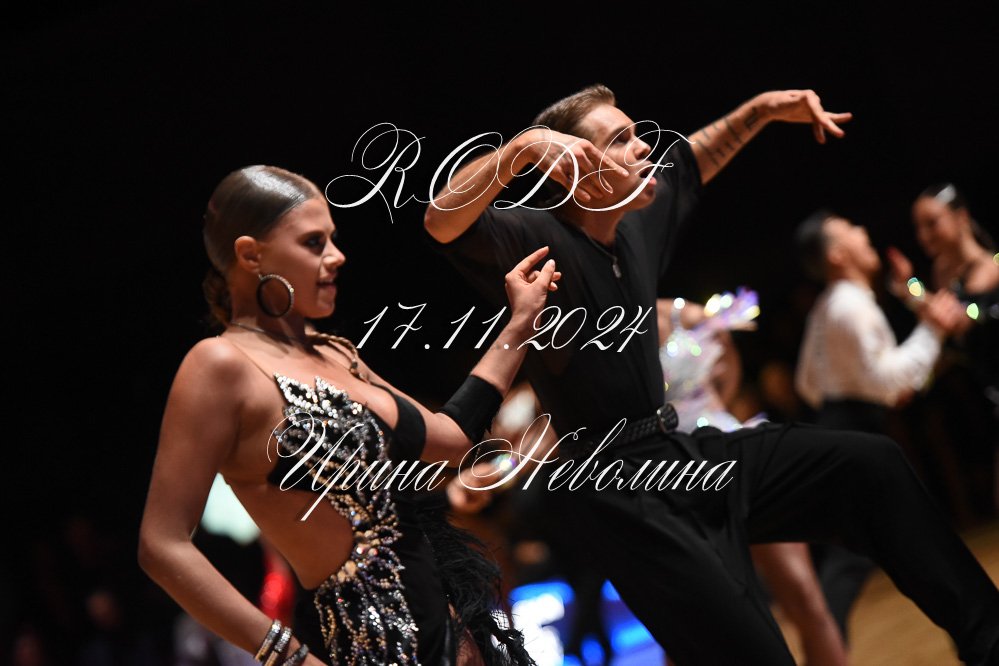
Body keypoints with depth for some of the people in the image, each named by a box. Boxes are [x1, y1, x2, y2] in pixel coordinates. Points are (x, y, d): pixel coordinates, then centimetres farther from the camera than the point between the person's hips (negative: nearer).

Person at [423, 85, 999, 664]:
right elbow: (443, 222, -35)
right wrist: (523, 147, -47)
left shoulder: (635, 221, 8)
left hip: (686, 453, 9)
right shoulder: (537, 239, -16)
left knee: (872, 464, 6)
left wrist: (763, 110, 19)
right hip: (624, 493, -9)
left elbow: (692, 162, 28)